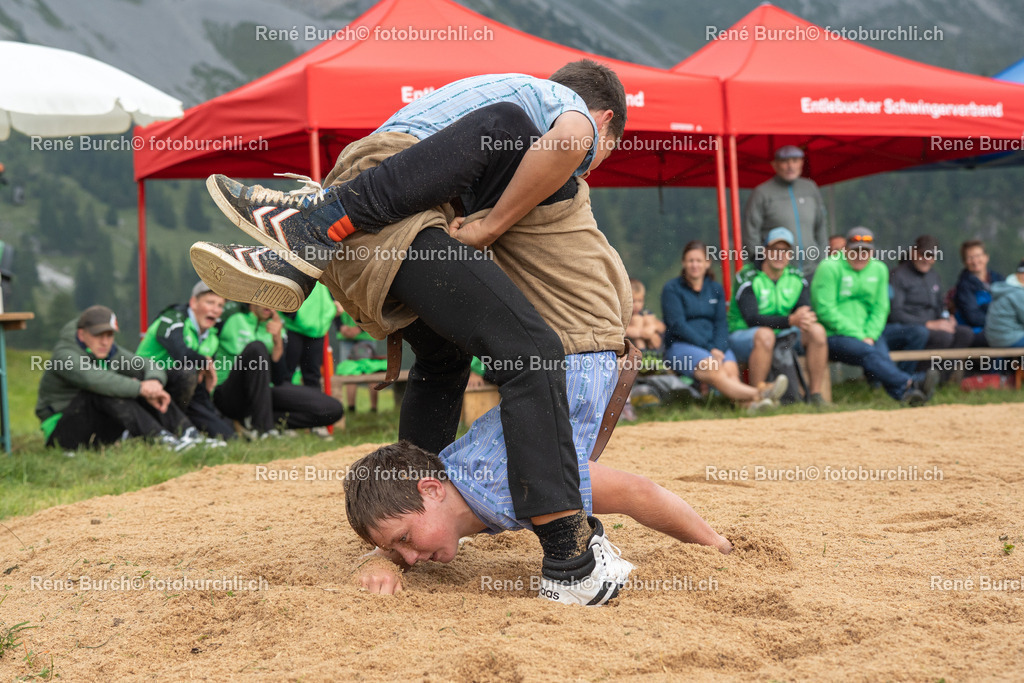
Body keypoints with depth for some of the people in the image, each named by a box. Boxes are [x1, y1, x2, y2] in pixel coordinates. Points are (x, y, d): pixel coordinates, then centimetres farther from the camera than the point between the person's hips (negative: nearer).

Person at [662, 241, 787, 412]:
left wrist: (718, 348, -11)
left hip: (714, 346, 4)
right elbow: (677, 325, -6)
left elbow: (721, 324, 11)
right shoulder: (672, 289, 5)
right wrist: (708, 349, -14)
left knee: (731, 369, -31)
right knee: (715, 371, -35)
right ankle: (756, 394, -60)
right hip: (681, 347, -4)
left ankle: (748, 403, -61)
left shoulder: (716, 289, 20)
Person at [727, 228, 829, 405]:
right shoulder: (747, 278, -14)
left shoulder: (796, 279, 6)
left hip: (783, 334, 6)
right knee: (765, 334, -39)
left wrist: (806, 317, -29)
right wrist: (790, 320, -36)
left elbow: (807, 311, -2)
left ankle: (815, 394, -14)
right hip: (743, 335, -6)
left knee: (817, 330, -18)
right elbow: (752, 319, -25)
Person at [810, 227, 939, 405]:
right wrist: (858, 336, -13)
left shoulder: (879, 269, 16)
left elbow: (880, 308, 14)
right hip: (833, 336, -5)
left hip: (869, 334, 5)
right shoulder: (829, 268, -3)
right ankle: (909, 384, -55)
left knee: (882, 354, -29)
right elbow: (825, 310, -10)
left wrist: (870, 336, -5)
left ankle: (903, 393, -56)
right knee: (868, 352, -34)